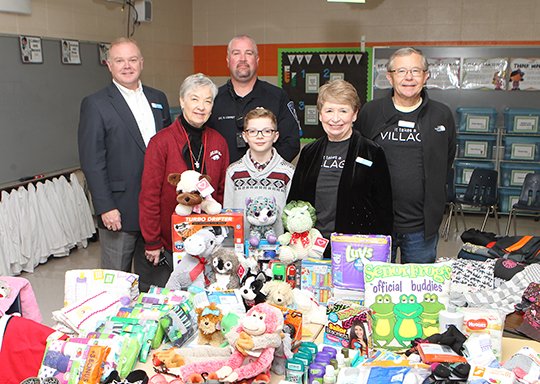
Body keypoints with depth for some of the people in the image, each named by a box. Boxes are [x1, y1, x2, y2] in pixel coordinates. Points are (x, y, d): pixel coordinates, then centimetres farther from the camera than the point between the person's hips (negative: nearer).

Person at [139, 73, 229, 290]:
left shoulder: (218, 142, 4)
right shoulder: (161, 142, -9)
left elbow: (222, 191, 9)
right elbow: (149, 195, -8)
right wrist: (152, 242, -7)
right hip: (169, 241, -3)